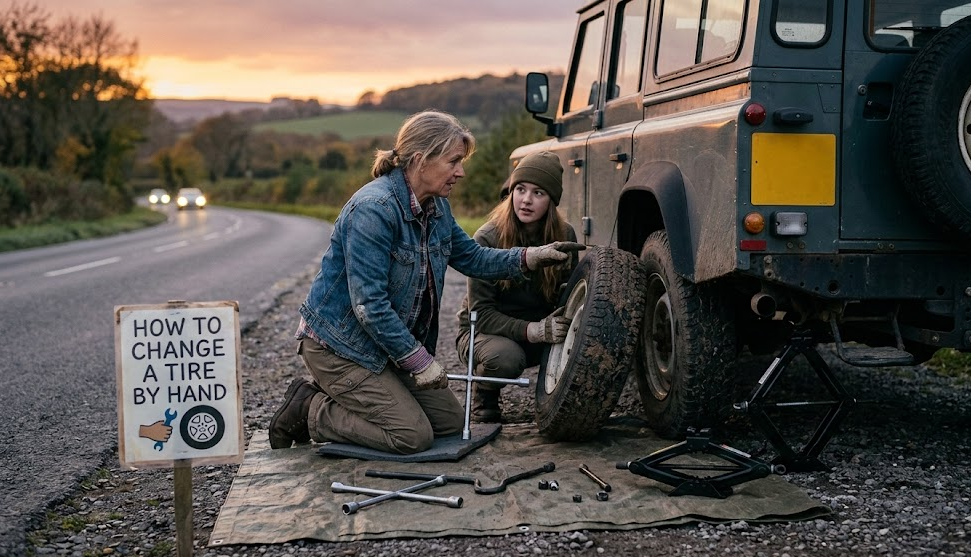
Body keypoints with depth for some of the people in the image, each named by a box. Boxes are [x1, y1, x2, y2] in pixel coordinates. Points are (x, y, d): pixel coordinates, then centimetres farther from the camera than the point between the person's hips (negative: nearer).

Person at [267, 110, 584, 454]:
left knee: (452, 421, 8)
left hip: (393, 342, 9)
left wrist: (530, 258, -2)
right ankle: (309, 410, 1)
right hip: (340, 346, -9)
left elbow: (471, 257, 14)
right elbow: (368, 304, -27)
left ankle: (337, 399, 16)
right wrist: (420, 361, -21)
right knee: (414, 436, -14)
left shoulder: (436, 206, 2)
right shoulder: (374, 209, -26)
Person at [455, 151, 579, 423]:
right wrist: (533, 330, -35)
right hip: (483, 332, -3)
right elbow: (481, 312, -20)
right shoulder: (487, 238, -19)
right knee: (506, 357, -37)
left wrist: (564, 323, -23)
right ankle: (484, 397, -2)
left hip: (539, 334, 3)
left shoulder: (565, 236, -8)